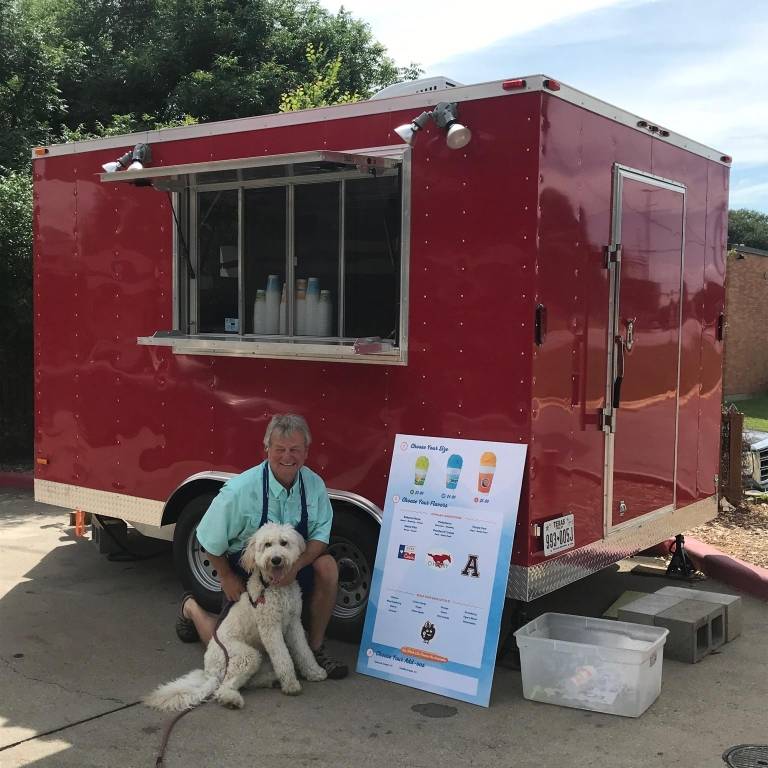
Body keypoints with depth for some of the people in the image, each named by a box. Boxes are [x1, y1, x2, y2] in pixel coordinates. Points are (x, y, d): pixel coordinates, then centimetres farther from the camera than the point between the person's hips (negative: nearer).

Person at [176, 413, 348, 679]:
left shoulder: (314, 485, -14)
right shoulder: (240, 490, -26)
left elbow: (321, 535, -11)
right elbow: (211, 539, -14)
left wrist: (296, 565, -28)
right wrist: (226, 577, -8)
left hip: (293, 569, 3)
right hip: (245, 574, -3)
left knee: (327, 566, -27)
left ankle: (315, 648, -10)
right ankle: (192, 608, 35)